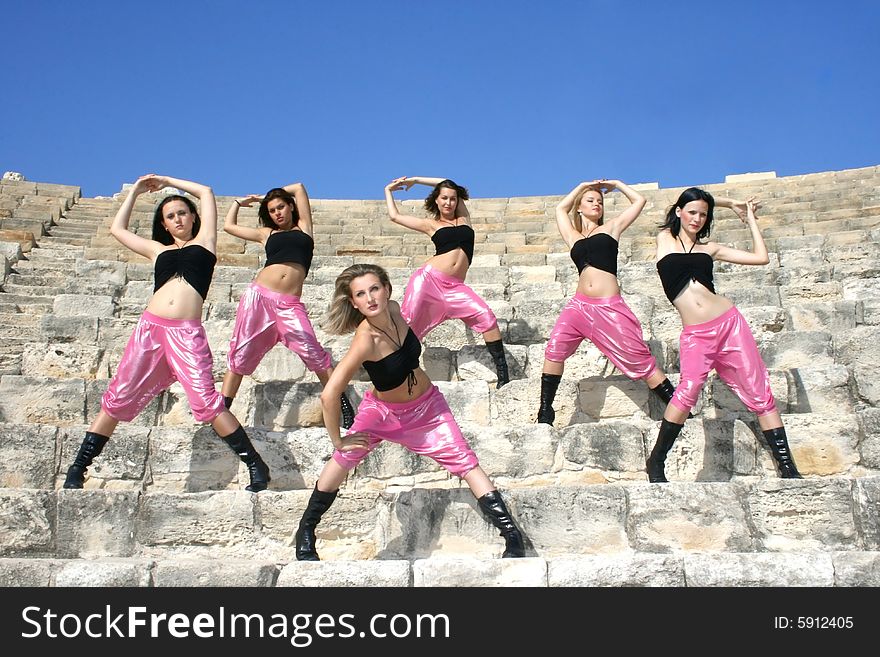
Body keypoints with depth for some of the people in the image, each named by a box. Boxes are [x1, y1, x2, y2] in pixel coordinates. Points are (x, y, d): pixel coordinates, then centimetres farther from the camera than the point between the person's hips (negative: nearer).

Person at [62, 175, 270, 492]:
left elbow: (206, 192, 20)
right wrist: (135, 190, 36)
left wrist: (166, 180, 30)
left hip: (188, 334, -3)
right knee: (118, 398, 2)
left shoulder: (204, 242, 17)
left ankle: (257, 467, -10)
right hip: (149, 327, 4)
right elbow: (117, 229, 34)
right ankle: (77, 469, 11)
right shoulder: (158, 250, 24)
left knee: (206, 402, -15)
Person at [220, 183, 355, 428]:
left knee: (313, 352, -17)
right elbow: (229, 226, 30)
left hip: (289, 304, -2)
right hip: (258, 295, 2)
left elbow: (299, 187, 21)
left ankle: (342, 403, -10)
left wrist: (274, 195, 33)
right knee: (240, 355, 0)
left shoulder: (303, 228, 19)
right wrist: (239, 201, 43)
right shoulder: (266, 233, 23)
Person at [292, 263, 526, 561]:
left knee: (467, 463, -4)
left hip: (427, 406, 4)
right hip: (382, 411, -3)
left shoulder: (393, 309, -18)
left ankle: (513, 538, -1)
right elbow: (328, 395, -37)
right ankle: (305, 532, 23)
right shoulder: (365, 339, -35)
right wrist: (338, 440, -24)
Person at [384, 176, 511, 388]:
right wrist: (388, 190, 31)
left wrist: (415, 179, 28)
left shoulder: (463, 219, 19)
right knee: (406, 325, -7)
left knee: (486, 317, -18)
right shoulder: (431, 224, 13)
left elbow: (450, 185, 25)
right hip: (429, 279, -1)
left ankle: (503, 374, -16)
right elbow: (395, 216, 17)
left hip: (455, 287, 1)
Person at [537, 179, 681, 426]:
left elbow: (639, 200, 21)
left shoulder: (611, 228, 15)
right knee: (554, 348, -18)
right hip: (579, 305, 2)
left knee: (640, 359, -3)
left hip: (610, 307, -2)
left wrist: (615, 184, 29)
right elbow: (561, 208, 35)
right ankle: (545, 411, -11)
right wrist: (582, 186, 35)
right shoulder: (574, 237, 21)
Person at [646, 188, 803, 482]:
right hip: (695, 335, -3)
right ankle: (655, 462, -14)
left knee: (760, 394, 1)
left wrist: (750, 217, 19)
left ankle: (788, 468, 8)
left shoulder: (709, 248, 14)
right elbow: (683, 207, 22)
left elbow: (761, 257, 13)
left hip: (729, 322, 3)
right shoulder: (665, 239, 11)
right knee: (688, 389, -27)